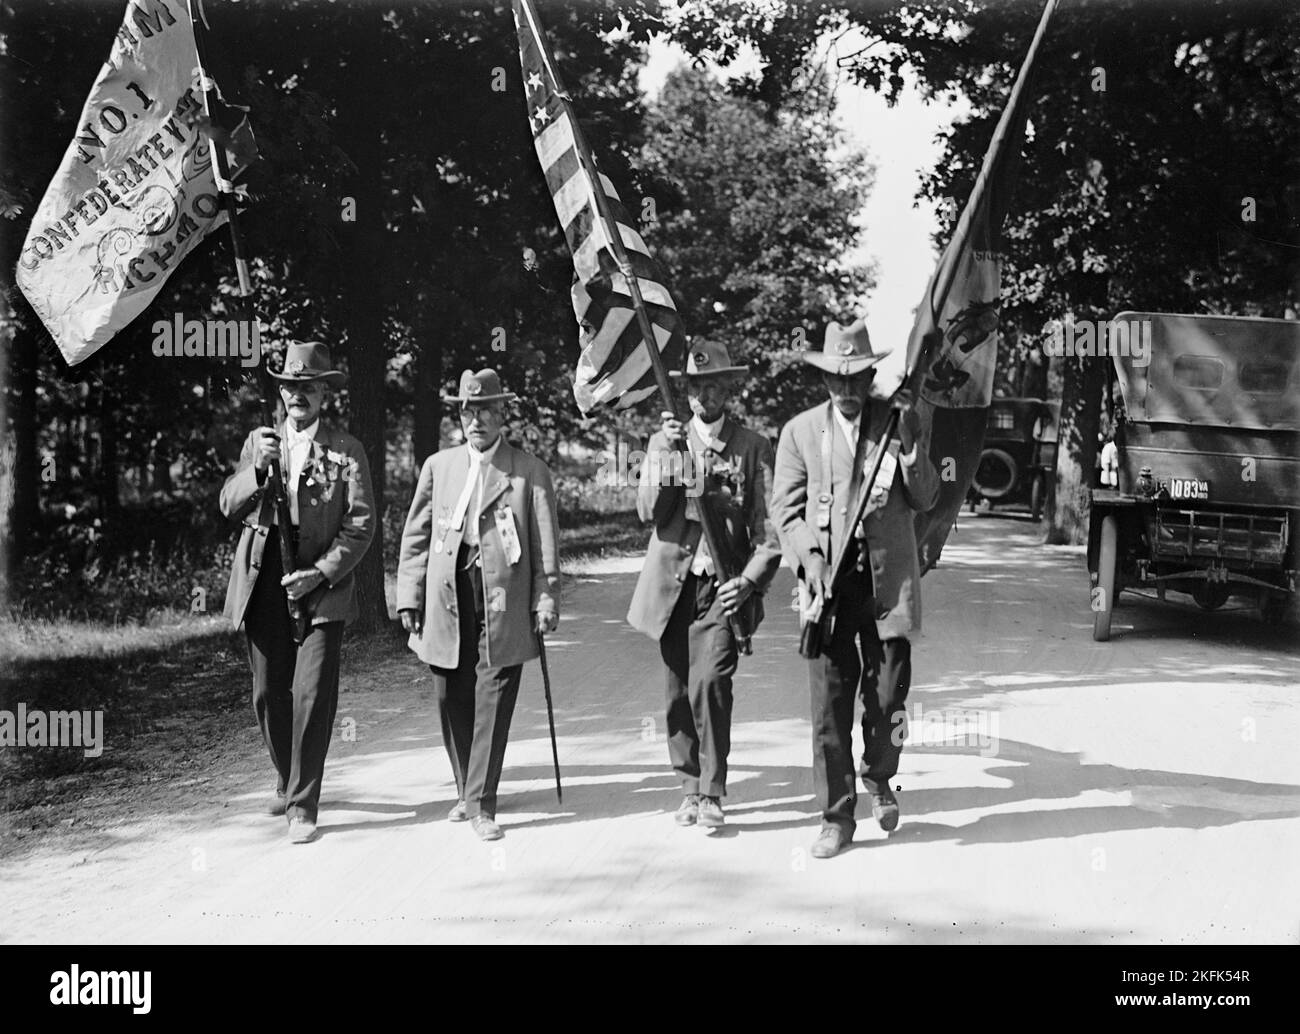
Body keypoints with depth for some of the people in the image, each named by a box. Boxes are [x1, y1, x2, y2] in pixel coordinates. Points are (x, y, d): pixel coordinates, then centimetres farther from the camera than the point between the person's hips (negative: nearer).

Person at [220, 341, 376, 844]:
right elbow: (229, 506, 5)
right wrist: (258, 468, -13)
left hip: (320, 588, -3)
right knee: (268, 694, 9)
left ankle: (302, 805, -2)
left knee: (313, 697, -10)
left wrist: (322, 573, -13)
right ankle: (287, 780, 32)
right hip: (263, 585, 3)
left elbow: (361, 524, -2)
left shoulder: (346, 451, 2)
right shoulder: (258, 441, 12)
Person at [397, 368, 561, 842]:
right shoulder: (438, 466, 12)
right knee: (452, 700, 8)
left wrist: (546, 600, -4)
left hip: (504, 602, -3)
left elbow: (546, 543, 3)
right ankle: (465, 790, 24)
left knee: (493, 701, -5)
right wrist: (409, 595, 6)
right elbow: (416, 535, 12)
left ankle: (481, 804, 0)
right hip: (446, 601, 3)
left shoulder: (530, 471, 4)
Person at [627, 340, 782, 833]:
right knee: (679, 693, 6)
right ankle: (690, 787, 21)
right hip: (672, 585, 3)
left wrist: (749, 581, -14)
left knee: (709, 684, -18)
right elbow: (648, 511, -4)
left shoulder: (753, 447, 2)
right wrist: (666, 455, -17)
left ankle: (711, 794, -9)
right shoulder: (665, 440, 8)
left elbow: (770, 529, 0)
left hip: (722, 587, -3)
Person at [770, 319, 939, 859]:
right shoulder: (800, 432, 7)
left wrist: (908, 440, -12)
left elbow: (925, 499, 1)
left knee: (888, 696, 2)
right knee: (829, 704, -2)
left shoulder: (901, 422, 7)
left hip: (889, 580, 0)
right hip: (827, 578, 0)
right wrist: (809, 558, -9)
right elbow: (784, 508, 6)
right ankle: (837, 816, 7)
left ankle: (878, 779, 32)